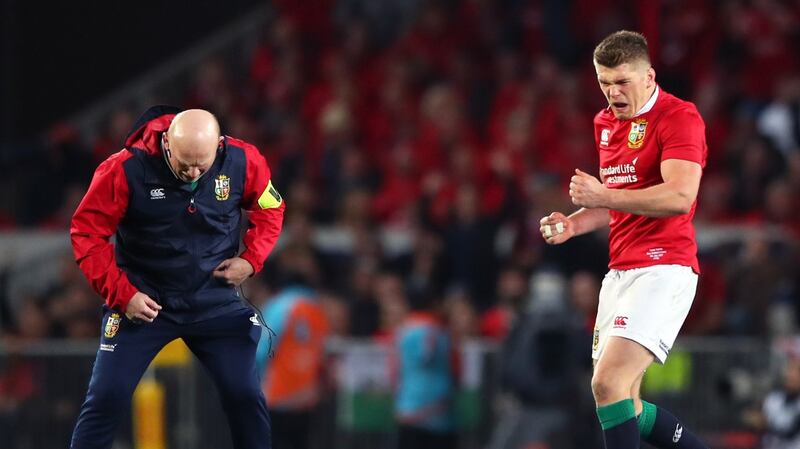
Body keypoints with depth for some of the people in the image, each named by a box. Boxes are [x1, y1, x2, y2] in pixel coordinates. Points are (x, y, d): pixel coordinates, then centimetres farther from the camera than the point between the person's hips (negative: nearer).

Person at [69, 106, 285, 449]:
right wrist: (122, 293, -16)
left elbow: (270, 208, 8)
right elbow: (87, 233, -12)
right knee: (107, 398, -7)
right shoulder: (125, 170, -22)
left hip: (215, 302, 2)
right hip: (143, 303, -2)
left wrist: (251, 259, -6)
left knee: (246, 397, -2)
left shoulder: (243, 162, -13)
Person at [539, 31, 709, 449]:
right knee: (622, 406, 8)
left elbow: (680, 197, -22)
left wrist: (604, 196, -23)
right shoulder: (606, 123, 17)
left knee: (608, 383, -22)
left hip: (662, 269, -9)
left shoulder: (679, 117, -9)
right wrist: (574, 223, 9)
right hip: (620, 270, 9)